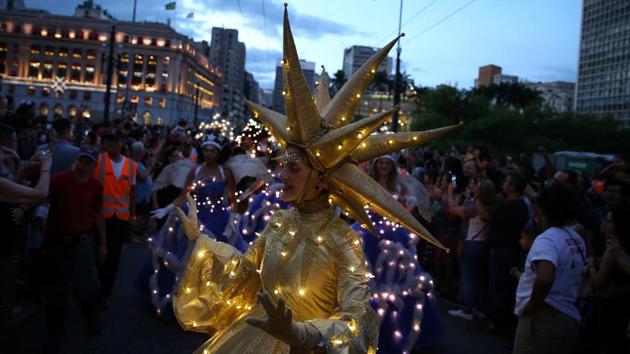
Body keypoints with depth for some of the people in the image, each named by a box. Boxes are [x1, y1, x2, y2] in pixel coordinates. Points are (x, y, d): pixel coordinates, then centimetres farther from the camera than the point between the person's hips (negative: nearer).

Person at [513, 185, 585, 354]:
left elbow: (545, 278, -36)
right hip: (568, 319, 8)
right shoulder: (576, 239, 8)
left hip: (543, 319, -8)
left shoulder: (546, 240, -19)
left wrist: (532, 305, -20)